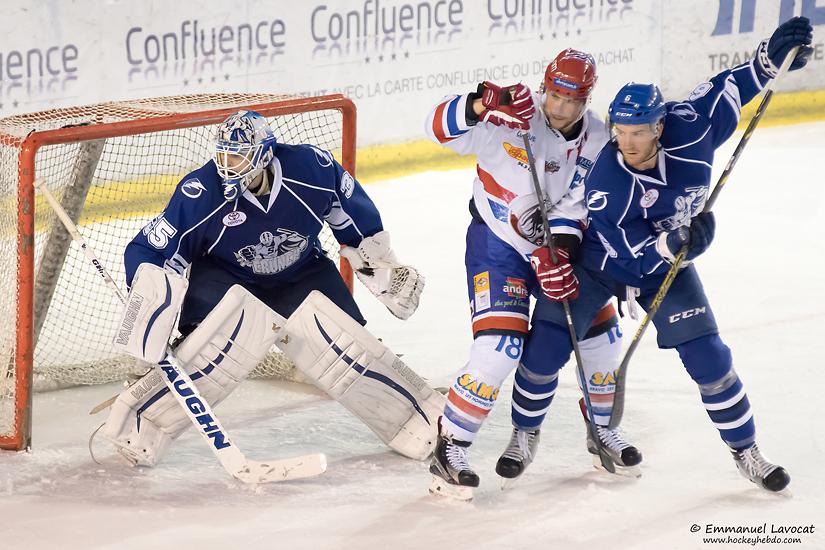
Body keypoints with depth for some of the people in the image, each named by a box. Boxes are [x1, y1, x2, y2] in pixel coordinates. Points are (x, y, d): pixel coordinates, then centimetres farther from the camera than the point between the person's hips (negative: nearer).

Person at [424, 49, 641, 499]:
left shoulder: (597, 141, -9)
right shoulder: (511, 120, -24)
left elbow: (573, 207, -12)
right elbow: (439, 128, -31)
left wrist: (558, 253, -28)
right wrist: (483, 103, -49)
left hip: (556, 243, 6)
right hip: (496, 245, -6)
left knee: (599, 331, 10)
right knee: (500, 348, -19)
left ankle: (603, 431, 33)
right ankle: (449, 450, -9)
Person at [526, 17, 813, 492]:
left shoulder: (688, 129, -26)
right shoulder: (605, 183, -34)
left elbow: (724, 90, -8)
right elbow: (636, 252, -31)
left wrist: (770, 57, -17)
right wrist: (672, 244, -48)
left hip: (667, 259, 3)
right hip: (598, 261, -3)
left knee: (708, 358, -3)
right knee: (546, 347, -10)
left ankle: (746, 451, 14)